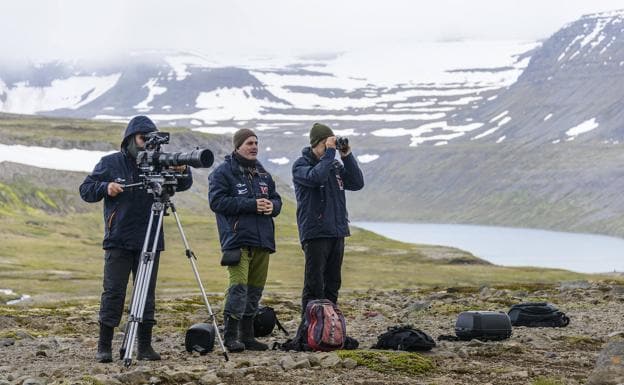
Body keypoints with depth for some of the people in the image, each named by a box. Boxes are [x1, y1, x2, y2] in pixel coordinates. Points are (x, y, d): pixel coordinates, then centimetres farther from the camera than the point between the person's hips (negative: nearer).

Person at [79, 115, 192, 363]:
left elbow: (184, 185, 6)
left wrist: (182, 171, -16)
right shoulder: (110, 163, 5)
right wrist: (105, 187, -14)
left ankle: (145, 346, 8)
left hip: (150, 241, 3)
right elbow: (86, 190, 5)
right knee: (113, 292, -4)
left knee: (147, 293, 4)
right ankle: (104, 347, 2)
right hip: (118, 241, -3)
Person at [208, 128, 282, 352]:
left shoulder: (262, 173, 19)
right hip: (237, 239, -7)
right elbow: (217, 201, -14)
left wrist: (272, 205, -2)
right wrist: (251, 205, -17)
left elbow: (276, 199, 24)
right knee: (238, 286, -16)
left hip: (262, 240, 7)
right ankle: (230, 336, -12)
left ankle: (247, 336, 17)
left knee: (255, 288, 10)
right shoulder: (223, 172, -3)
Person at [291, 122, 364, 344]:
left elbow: (357, 183, 5)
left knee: (332, 284, 9)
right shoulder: (301, 165, -4)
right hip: (315, 233, -7)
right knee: (314, 285, -9)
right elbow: (315, 177, -24)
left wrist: (347, 156, -2)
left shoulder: (335, 165, 15)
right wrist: (329, 153, -18)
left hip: (337, 232, 7)